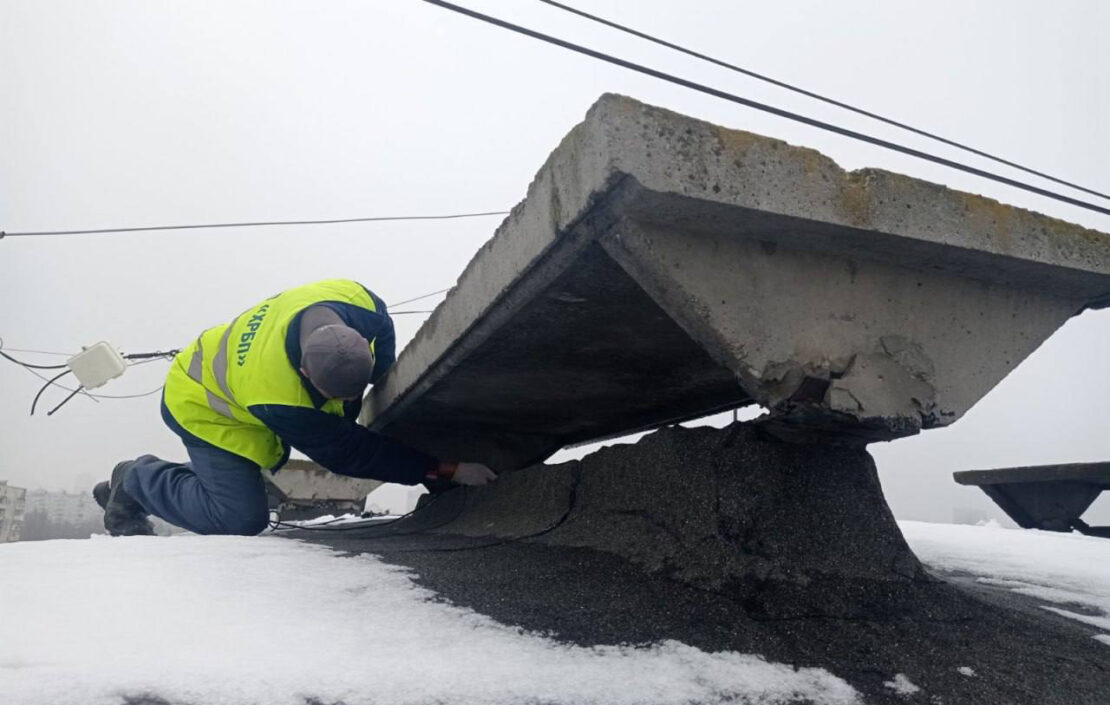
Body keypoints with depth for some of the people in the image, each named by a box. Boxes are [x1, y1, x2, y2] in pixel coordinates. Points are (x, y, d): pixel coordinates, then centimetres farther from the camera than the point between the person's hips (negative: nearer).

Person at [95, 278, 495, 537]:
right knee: (243, 519, -15)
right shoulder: (277, 399, -44)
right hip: (202, 406, -7)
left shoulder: (359, 300, -32)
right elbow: (347, 453, -33)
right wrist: (445, 470, -36)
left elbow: (384, 344, -5)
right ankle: (137, 482, 8)